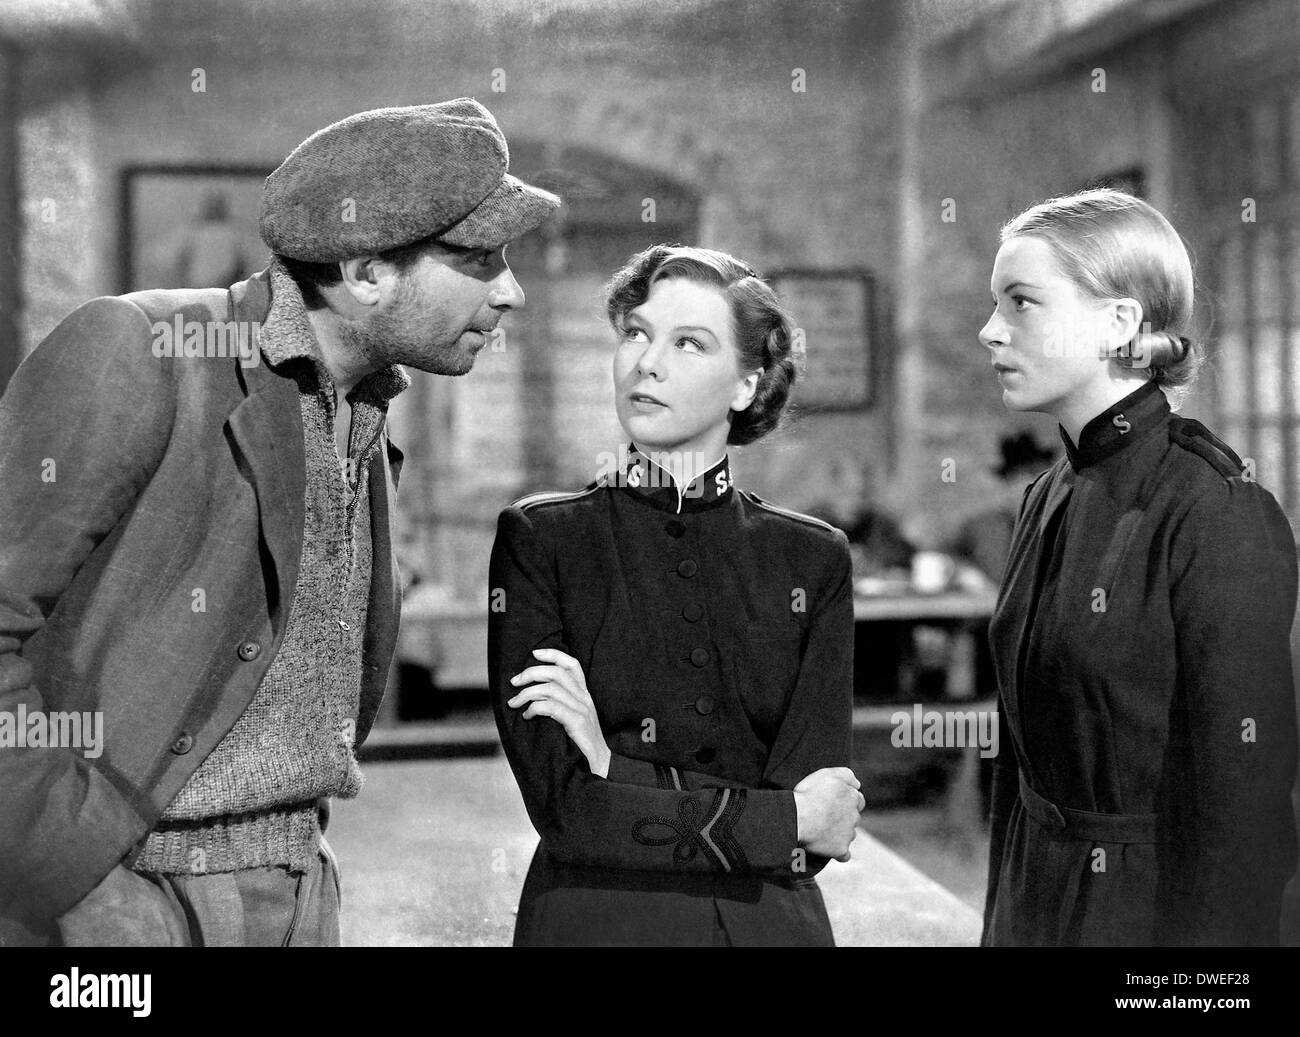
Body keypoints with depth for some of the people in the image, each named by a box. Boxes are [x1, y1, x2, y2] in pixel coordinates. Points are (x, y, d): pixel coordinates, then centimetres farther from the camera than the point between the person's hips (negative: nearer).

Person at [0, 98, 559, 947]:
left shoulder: (363, 415, 8)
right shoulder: (132, 352, -15)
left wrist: (294, 847, 13)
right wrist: (85, 882, -20)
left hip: (298, 894, 7)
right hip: (119, 895, -6)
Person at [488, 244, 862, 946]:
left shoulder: (812, 558, -2)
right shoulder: (539, 540, -8)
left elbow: (813, 809, -11)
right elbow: (564, 807, -16)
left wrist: (618, 763, -18)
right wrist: (790, 820, -13)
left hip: (772, 920, 2)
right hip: (592, 919, -2)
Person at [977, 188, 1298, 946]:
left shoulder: (1218, 514, -17)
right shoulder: (1051, 499, 5)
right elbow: (1022, 753, 10)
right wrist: (1002, 915, 11)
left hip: (1154, 908, -7)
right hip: (1035, 902, 7)